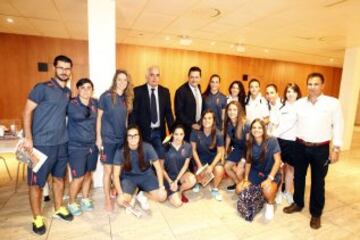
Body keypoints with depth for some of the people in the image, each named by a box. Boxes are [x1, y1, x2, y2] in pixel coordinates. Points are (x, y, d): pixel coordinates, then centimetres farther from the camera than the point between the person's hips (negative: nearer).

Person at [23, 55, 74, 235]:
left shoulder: (68, 92, 9)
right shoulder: (42, 88, -8)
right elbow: (27, 112, -9)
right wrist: (28, 138, -14)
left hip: (62, 143, 6)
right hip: (41, 144, -5)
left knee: (59, 177, 17)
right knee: (36, 182, 6)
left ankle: (59, 209, 34)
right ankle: (37, 218, 24)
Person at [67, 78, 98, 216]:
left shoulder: (95, 103, 3)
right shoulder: (72, 104, -9)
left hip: (92, 145, 4)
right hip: (76, 147, -4)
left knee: (88, 174, 16)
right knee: (78, 177, 1)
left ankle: (85, 200, 37)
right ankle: (72, 203, 27)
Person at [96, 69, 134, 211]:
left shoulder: (127, 99, 6)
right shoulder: (106, 96, -8)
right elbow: (99, 117, -5)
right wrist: (98, 137, -7)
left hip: (122, 139, 5)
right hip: (108, 138, -4)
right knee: (108, 170, 3)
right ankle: (107, 200, 19)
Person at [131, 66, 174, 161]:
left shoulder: (165, 92, 6)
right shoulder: (138, 91, -4)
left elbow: (168, 113, 8)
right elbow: (133, 113, -4)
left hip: (159, 132, 3)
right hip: (143, 132, -2)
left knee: (160, 157, 5)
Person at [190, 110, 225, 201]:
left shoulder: (218, 134, -17)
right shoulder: (195, 132, -18)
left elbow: (220, 152, -10)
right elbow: (193, 150, -9)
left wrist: (212, 166, -19)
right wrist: (199, 165, -14)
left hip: (214, 158, 0)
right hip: (200, 158, 0)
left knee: (220, 170, -28)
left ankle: (215, 189, 6)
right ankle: (198, 182, 21)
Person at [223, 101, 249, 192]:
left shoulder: (245, 125, -26)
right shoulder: (228, 124, -9)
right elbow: (228, 137, 7)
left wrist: (244, 159, -16)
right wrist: (226, 151, 13)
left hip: (246, 150, -6)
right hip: (237, 149, 6)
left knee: (239, 172, -15)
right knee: (227, 167, 0)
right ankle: (238, 183, 25)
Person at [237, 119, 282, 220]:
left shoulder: (272, 141, -18)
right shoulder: (250, 143, -4)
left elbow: (278, 161, -17)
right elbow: (248, 162, 3)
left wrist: (270, 178, -23)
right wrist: (246, 179, -4)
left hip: (271, 173, -4)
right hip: (256, 173, 5)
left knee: (267, 191, -35)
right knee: (239, 189, -11)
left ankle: (270, 204, 2)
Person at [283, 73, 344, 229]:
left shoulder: (333, 103, -5)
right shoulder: (299, 103, 3)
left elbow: (338, 126, -4)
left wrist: (336, 148, -7)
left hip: (321, 148, -2)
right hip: (301, 146, 3)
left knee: (318, 181, 9)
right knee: (298, 177, 15)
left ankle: (316, 214, 28)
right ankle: (298, 203, 37)